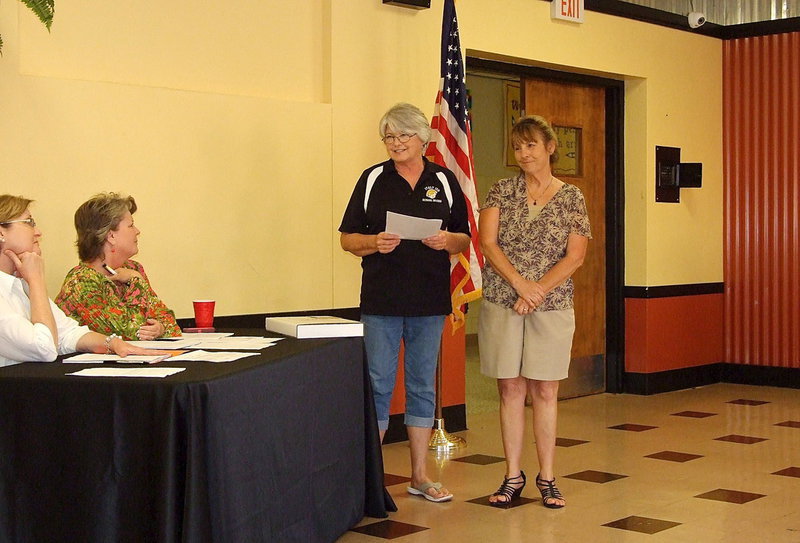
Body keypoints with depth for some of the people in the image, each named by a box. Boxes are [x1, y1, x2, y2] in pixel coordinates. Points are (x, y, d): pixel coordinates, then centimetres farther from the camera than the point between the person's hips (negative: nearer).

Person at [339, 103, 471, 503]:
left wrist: (448, 241, -11)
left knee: (422, 386, 9)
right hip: (381, 300, -2)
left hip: (430, 301, 2)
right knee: (378, 385, -1)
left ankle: (419, 476, 18)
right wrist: (374, 242, -16)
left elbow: (465, 238, 11)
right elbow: (348, 238, 3)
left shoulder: (444, 181, 8)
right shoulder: (373, 179, 4)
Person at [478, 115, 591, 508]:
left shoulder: (571, 198, 3)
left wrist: (538, 292, -14)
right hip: (501, 303, 1)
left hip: (552, 306, -1)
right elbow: (487, 243, -4)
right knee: (510, 389, 5)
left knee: (545, 391, 4)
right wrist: (520, 283, -16)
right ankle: (513, 476, 14)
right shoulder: (502, 191, 5)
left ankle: (547, 477, 14)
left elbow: (574, 257, -4)